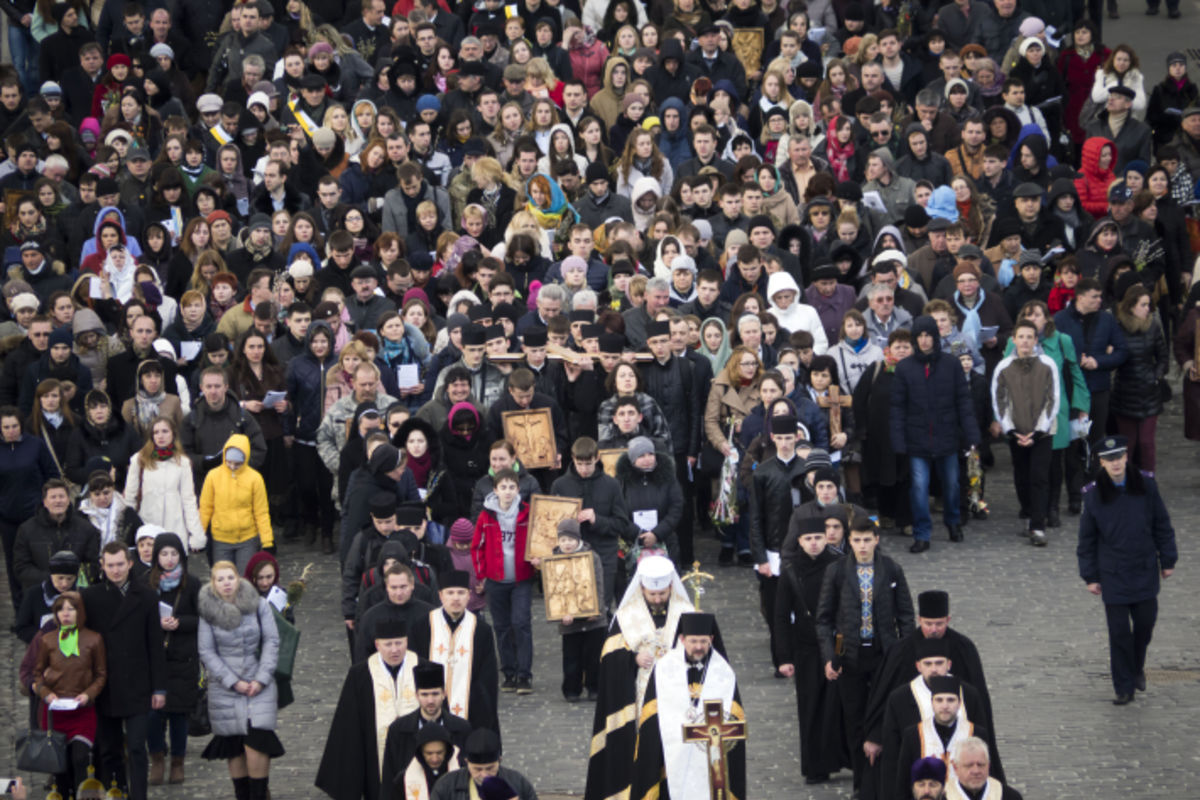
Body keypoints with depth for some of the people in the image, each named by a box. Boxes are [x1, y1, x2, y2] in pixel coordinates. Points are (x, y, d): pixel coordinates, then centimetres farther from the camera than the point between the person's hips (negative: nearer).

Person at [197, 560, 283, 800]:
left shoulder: (259, 605, -2)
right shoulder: (208, 611, -4)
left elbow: (271, 642, 0)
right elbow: (207, 652, -3)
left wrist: (261, 679, -8)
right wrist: (233, 682, -10)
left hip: (259, 686, 0)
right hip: (224, 689, 0)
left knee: (257, 744, -11)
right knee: (233, 747, 3)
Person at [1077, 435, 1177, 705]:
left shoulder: (1145, 485, -4)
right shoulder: (1094, 494, -6)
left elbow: (1161, 524, 6)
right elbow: (1087, 538, 1)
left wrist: (1167, 560, 7)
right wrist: (1090, 576, 2)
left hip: (1145, 571, 1)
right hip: (1113, 576, -1)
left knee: (1145, 623, 10)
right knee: (1119, 632, 0)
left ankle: (1136, 668, 38)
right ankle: (1124, 688, 10)